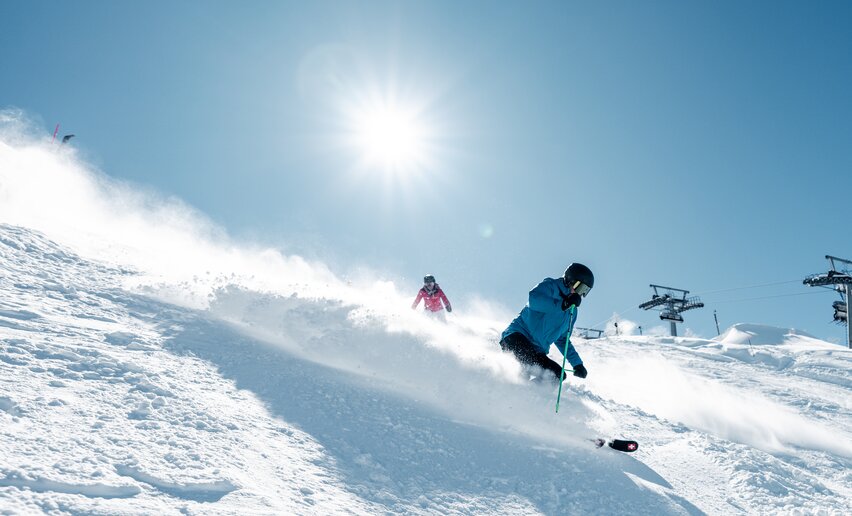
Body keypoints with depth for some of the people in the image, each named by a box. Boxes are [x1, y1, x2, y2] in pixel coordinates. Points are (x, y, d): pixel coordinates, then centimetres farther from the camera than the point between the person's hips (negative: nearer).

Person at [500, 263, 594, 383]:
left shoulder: (572, 311, 23)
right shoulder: (551, 286, 1)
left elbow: (562, 339, 33)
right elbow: (534, 298, -23)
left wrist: (577, 363, 26)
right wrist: (562, 304, -28)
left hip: (537, 352, 9)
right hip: (516, 337, -8)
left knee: (559, 374, -10)